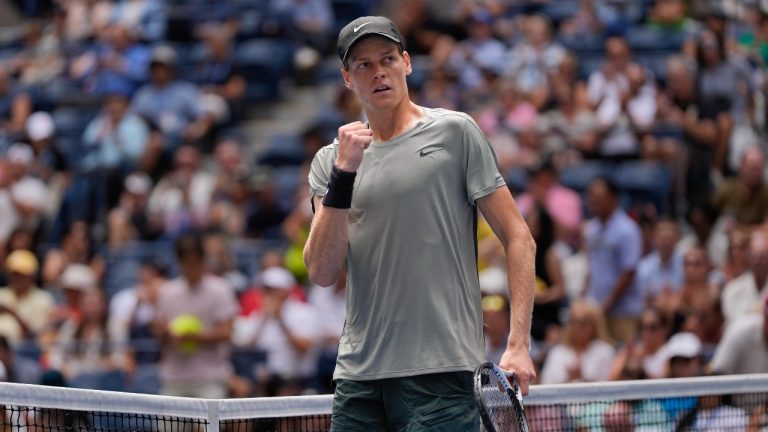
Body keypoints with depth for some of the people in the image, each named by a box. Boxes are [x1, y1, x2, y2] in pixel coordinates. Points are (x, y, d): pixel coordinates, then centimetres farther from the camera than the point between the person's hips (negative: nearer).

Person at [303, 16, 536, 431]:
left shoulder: (454, 132, 2)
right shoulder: (330, 160, 11)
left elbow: (518, 238, 0)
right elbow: (322, 272, 0)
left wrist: (518, 344, -10)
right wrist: (343, 174, -11)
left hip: (440, 370, -4)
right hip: (358, 376, 4)